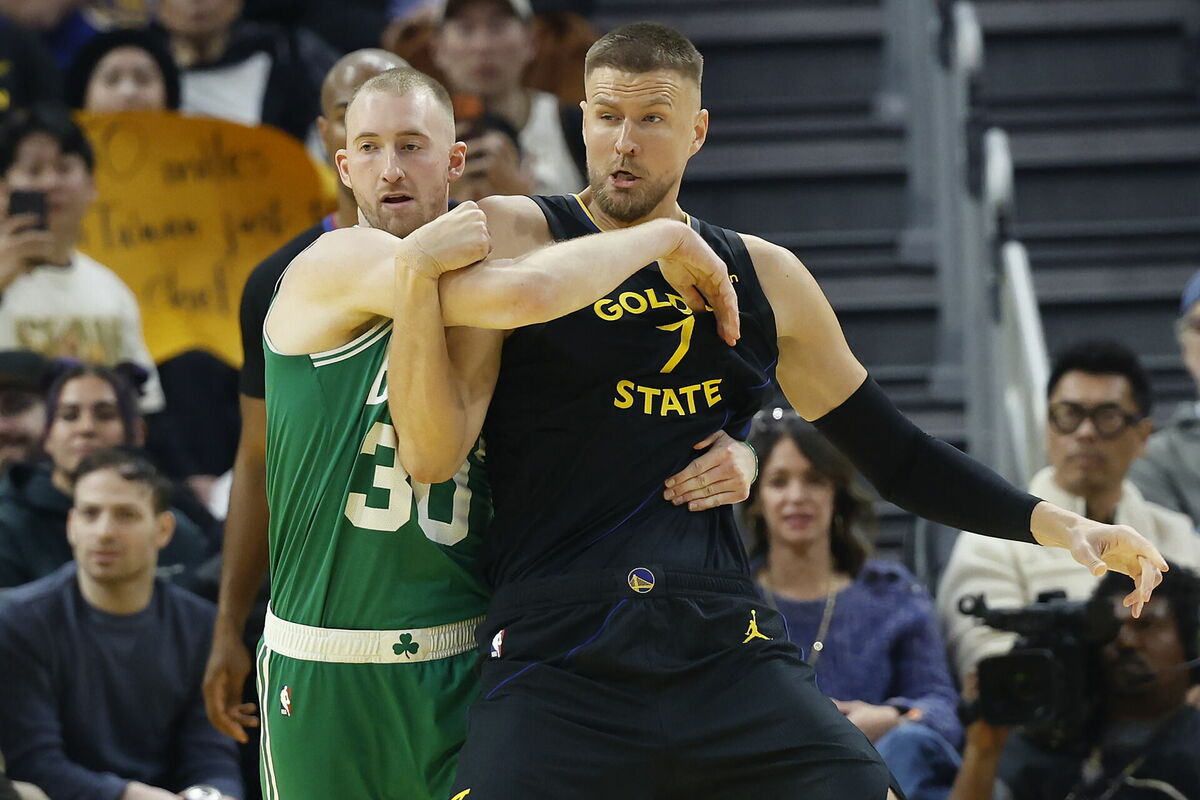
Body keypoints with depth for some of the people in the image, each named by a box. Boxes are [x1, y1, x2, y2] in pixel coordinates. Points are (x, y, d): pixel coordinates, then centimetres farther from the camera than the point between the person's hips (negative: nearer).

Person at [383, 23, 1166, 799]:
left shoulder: (764, 278, 14)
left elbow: (894, 454, 21)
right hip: (556, 664, -3)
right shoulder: (512, 239, 3)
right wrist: (419, 281, -17)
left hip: (728, 648, 3)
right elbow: (432, 455, -4)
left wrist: (1045, 520, 8)